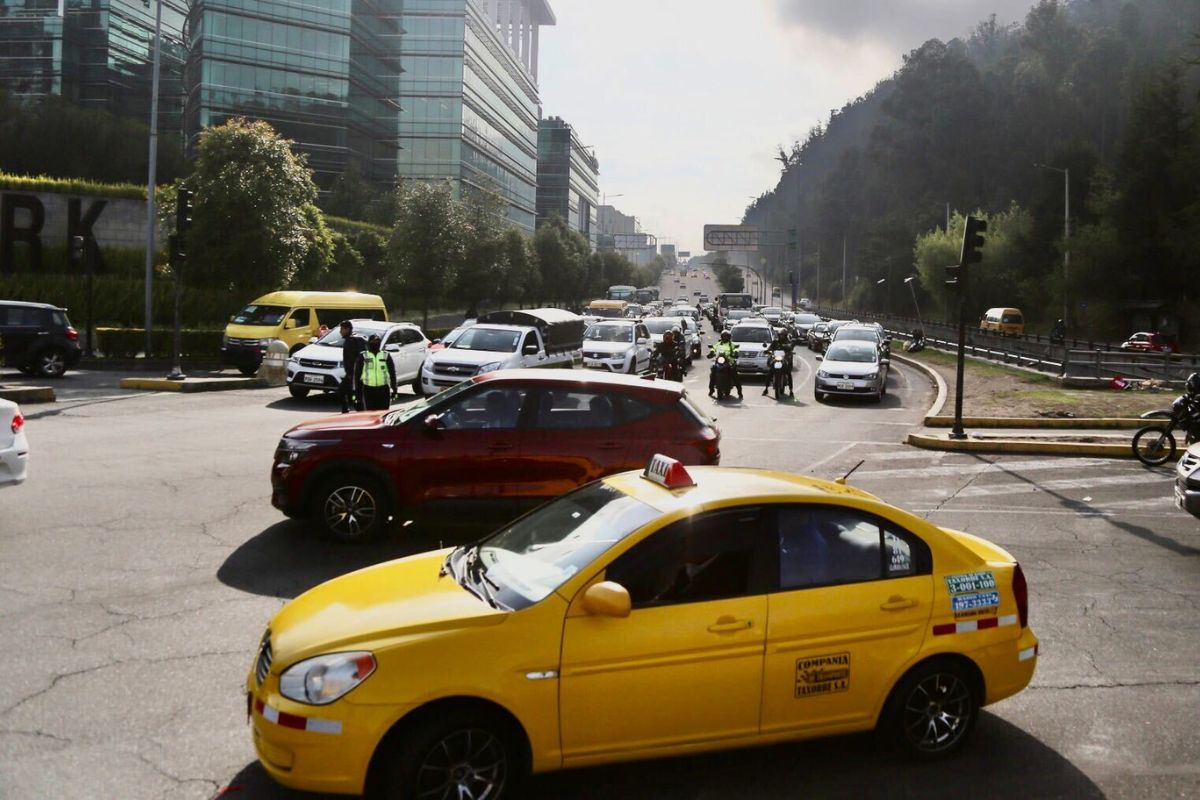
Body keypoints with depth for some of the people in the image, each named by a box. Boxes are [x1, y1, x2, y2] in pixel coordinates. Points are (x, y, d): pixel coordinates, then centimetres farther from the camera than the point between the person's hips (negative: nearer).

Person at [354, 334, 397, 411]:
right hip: (368, 389, -1)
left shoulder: (386, 356, 7)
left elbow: (392, 373, 10)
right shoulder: (363, 356, 3)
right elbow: (357, 373, 4)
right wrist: (357, 390, 1)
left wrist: (394, 387, 5)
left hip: (383, 389, 1)